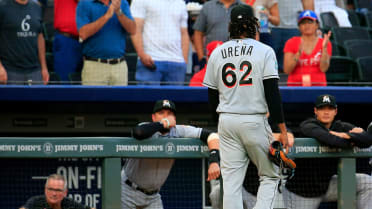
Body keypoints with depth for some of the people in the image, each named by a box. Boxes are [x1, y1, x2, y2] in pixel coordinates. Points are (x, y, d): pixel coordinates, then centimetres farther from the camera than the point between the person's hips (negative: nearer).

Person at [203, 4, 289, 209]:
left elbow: (212, 97, 12)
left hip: (226, 122, 3)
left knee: (231, 182, 2)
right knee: (270, 176, 8)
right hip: (255, 121, -3)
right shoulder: (264, 51, -3)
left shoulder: (217, 53, 8)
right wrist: (282, 130, -9)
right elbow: (272, 93, -10)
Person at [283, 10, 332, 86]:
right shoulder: (291, 43, 7)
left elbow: (323, 68, -4)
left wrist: (324, 47, -11)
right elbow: (287, 70, -1)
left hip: (318, 86, 1)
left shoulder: (325, 43, 8)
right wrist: (298, 54, -13)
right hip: (295, 85, -1)